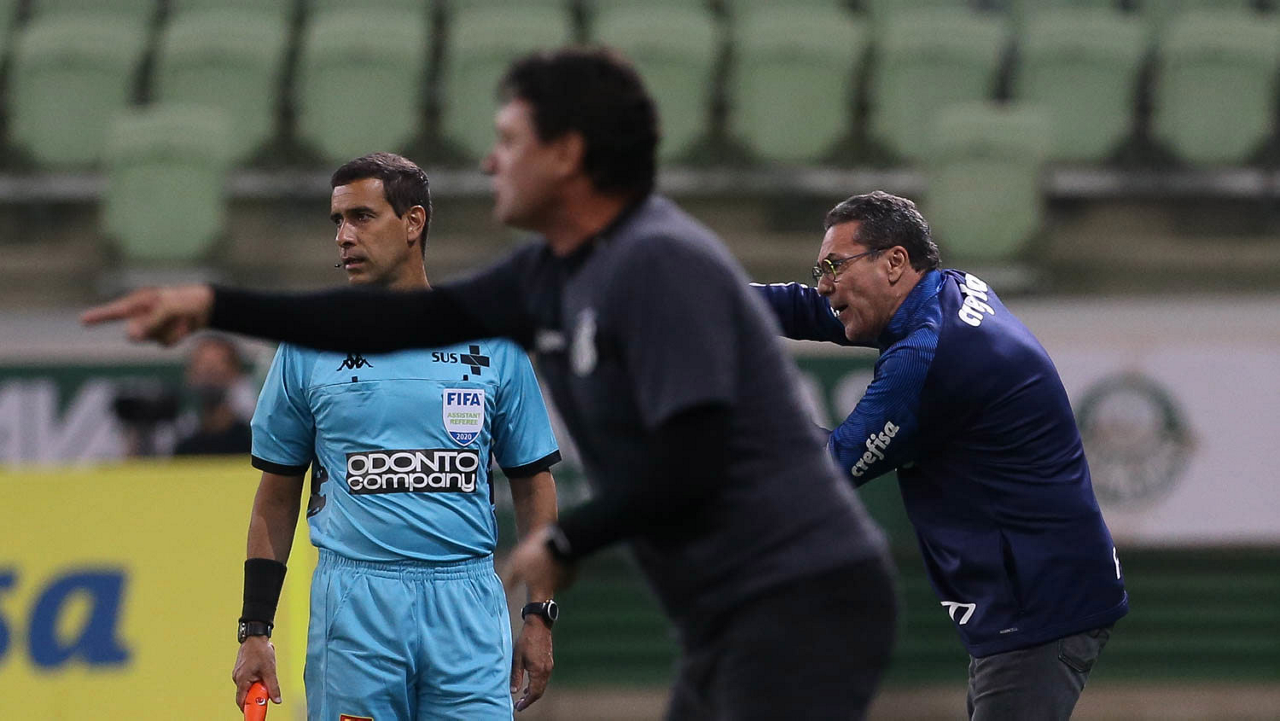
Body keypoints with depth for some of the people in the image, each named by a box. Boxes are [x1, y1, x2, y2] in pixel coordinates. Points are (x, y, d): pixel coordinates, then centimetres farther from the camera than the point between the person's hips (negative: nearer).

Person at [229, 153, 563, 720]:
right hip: (352, 607, 0)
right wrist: (255, 631, 5)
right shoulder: (308, 348, 6)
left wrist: (539, 615, 4)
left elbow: (532, 481, 11)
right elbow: (277, 496, 10)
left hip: (467, 607, 0)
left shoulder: (492, 344, 6)